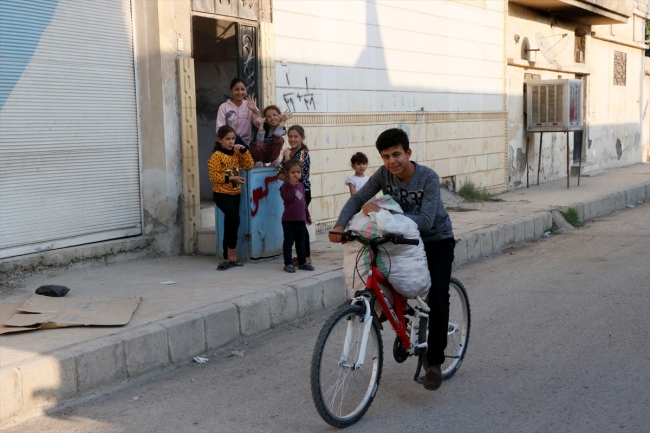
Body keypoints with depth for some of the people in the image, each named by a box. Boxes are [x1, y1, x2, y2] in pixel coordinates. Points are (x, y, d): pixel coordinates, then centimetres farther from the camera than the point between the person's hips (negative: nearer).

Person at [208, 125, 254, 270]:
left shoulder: (236, 153, 9)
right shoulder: (216, 156, -11)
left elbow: (249, 166, 1)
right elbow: (214, 176, -16)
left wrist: (244, 150, -8)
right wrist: (231, 178, -23)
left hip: (235, 193, 7)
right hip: (221, 194, -7)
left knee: (230, 223, 10)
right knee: (234, 219, -24)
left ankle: (228, 257, 17)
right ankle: (232, 256, -12)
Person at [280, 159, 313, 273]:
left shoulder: (301, 186, 10)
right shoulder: (285, 186, -10)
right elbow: (288, 198, -27)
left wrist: (307, 215, 21)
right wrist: (292, 185, -25)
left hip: (301, 219, 6)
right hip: (289, 220, -6)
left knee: (301, 242, 14)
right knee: (288, 242, 1)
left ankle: (302, 263, 23)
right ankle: (288, 263, 8)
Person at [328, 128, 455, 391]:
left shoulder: (428, 178, -28)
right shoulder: (384, 174, -14)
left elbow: (425, 221, -36)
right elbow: (358, 198, -19)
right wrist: (340, 225, -39)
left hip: (437, 241, -4)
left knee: (437, 300, -13)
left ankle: (434, 363, -5)